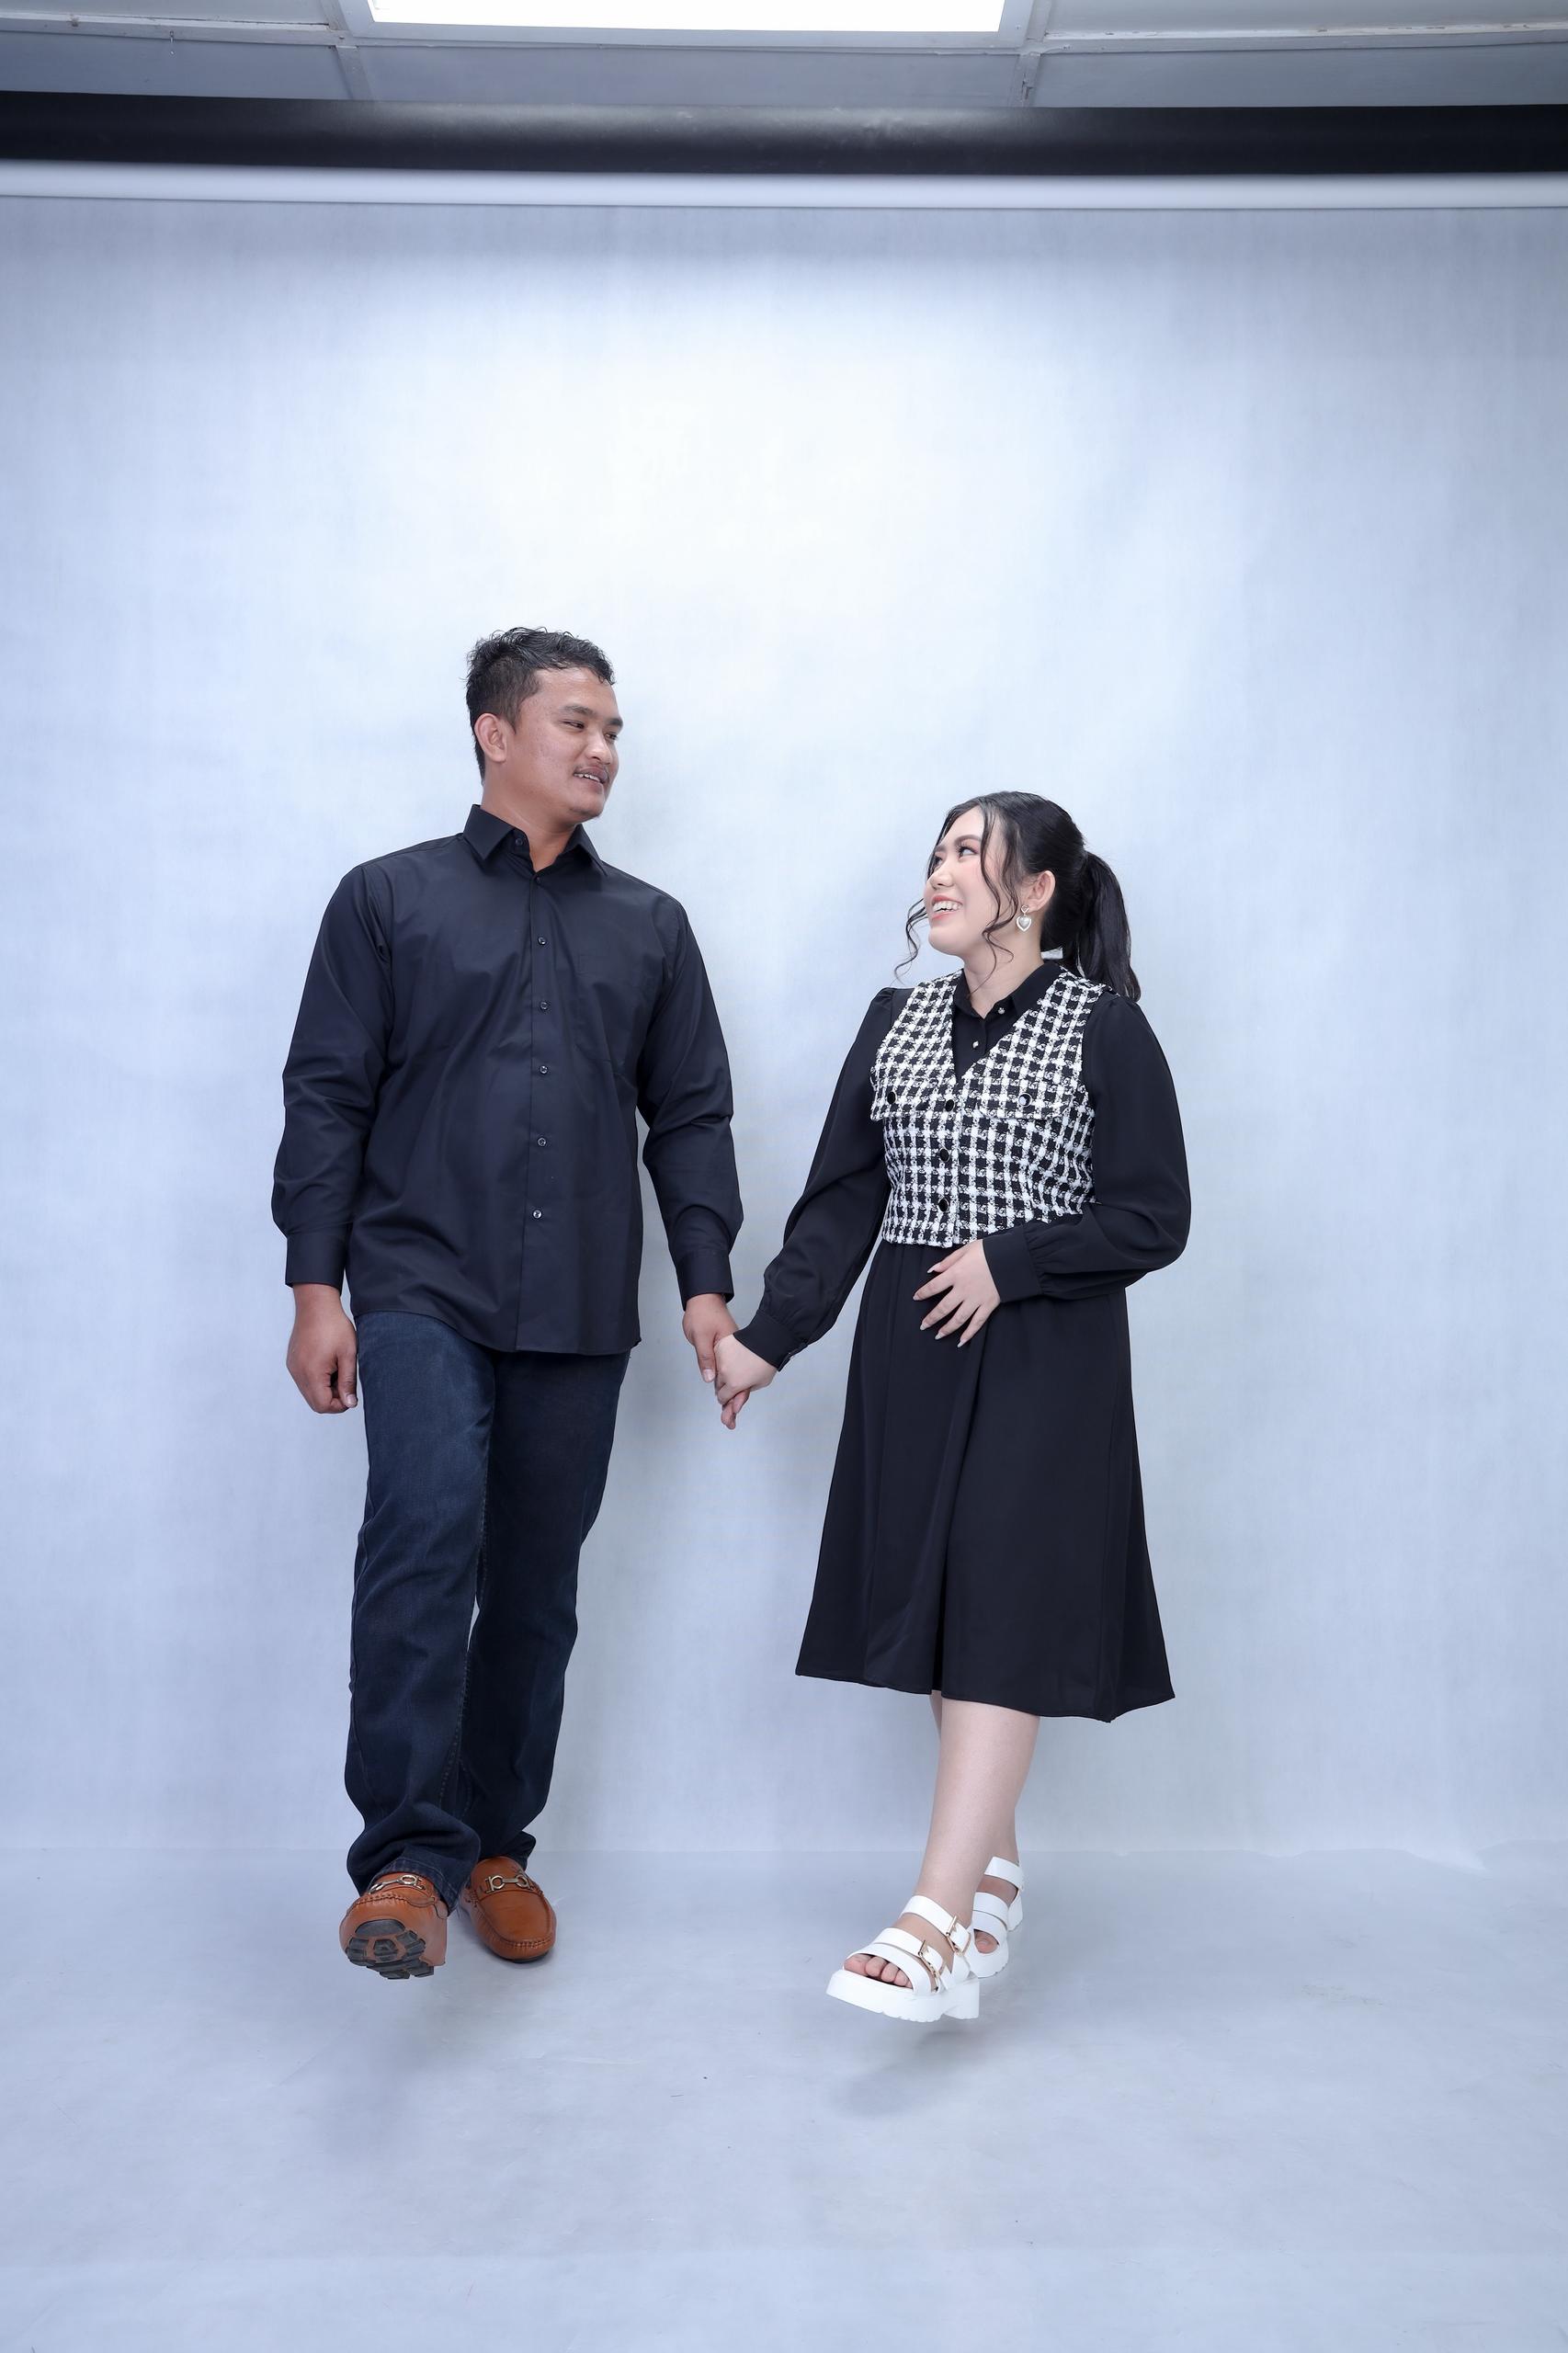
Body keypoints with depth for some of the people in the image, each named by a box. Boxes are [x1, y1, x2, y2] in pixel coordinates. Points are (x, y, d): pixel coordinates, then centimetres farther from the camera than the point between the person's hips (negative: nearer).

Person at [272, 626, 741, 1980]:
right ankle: (408, 1858, -17)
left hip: (580, 1312, 3)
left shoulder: (650, 927, 15)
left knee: (537, 1580, 7)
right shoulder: (389, 900, 7)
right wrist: (315, 1287, -4)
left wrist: (707, 1283, 3)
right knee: (429, 1531, -23)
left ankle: (497, 1844, 23)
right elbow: (328, 1096, 3)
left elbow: (691, 1116, 13)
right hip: (422, 1288, -3)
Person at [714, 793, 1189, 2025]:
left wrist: (1009, 1262, -15)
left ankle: (937, 1922, -12)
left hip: (1042, 1365, -5)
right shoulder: (898, 1022, 10)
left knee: (1002, 1619, -9)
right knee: (936, 1605, 8)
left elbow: (1154, 1216, -6)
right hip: (912, 1357, 5)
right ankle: (996, 1877, 23)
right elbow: (840, 1198, 8)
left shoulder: (1105, 1028, -4)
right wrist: (770, 1337, 2)